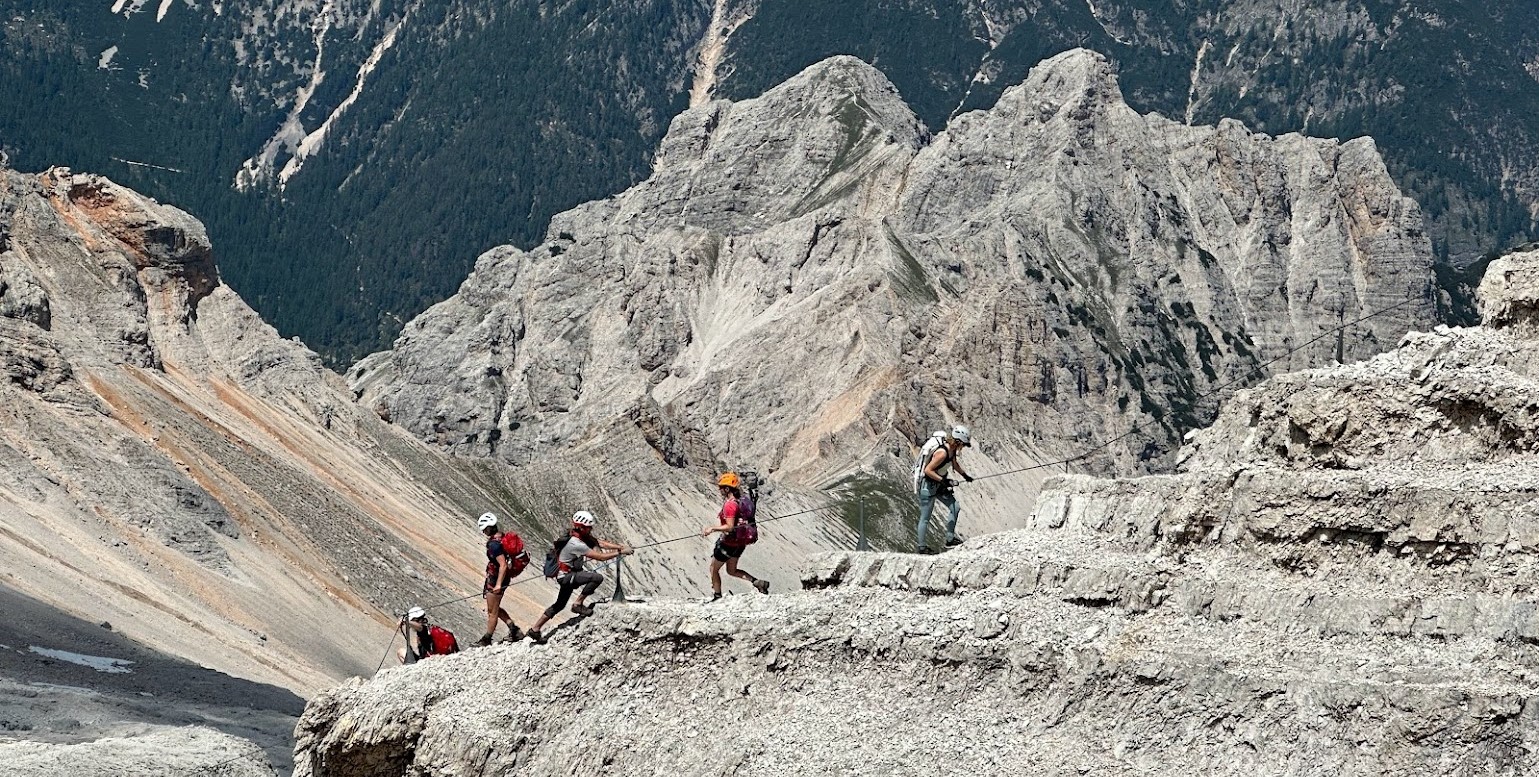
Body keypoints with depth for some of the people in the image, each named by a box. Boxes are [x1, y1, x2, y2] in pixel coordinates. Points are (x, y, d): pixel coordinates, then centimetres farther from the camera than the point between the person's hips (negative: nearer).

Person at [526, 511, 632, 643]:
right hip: (565, 576, -10)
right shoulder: (576, 544, -29)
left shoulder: (584, 536, 0)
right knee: (597, 578, -23)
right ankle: (578, 604, -8)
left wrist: (621, 547, -10)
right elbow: (600, 557, -29)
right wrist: (620, 552, -22)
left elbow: (601, 543, 1)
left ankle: (535, 629, 25)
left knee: (560, 604, 20)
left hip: (568, 574, 10)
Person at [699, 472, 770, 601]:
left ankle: (717, 596, 21)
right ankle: (757, 582, 5)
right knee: (732, 571, 22)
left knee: (714, 569, 12)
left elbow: (730, 527, -29)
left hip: (729, 543, -9)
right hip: (741, 542, 9)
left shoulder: (730, 504, -24)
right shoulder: (742, 500, 4)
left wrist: (712, 528, -22)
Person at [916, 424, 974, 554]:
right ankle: (922, 547, 10)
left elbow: (954, 463, 24)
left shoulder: (953, 450, 0)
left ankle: (950, 539, 9)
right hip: (928, 486, -9)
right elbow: (928, 470, -28)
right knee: (925, 518, 1)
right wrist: (943, 480, -27)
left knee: (955, 508, 1)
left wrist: (964, 475, 20)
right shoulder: (942, 453, -28)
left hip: (939, 486, 9)